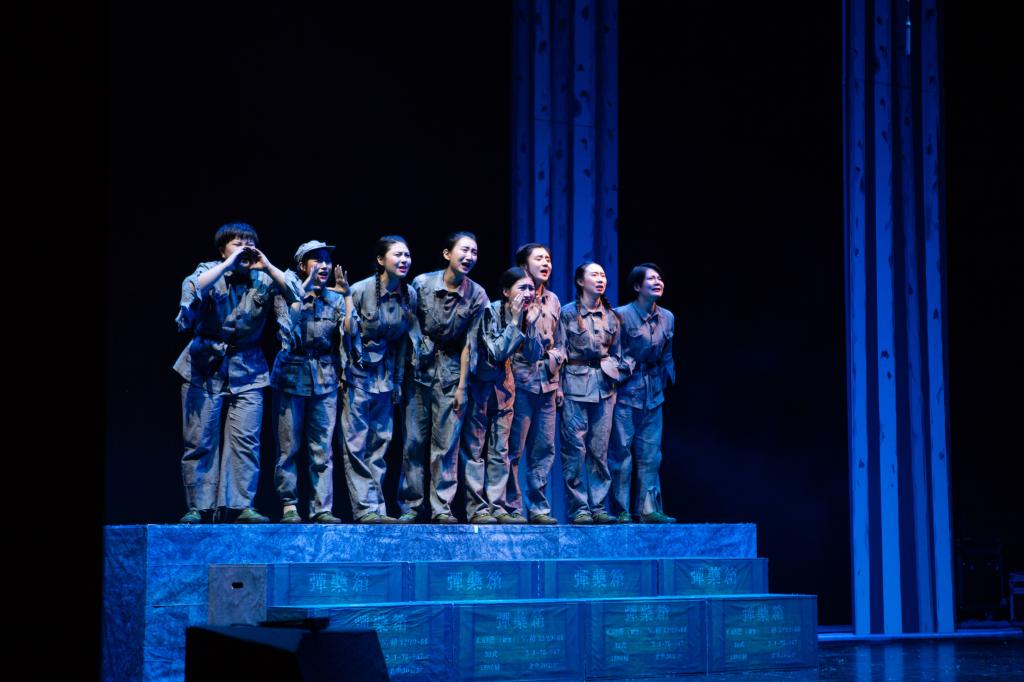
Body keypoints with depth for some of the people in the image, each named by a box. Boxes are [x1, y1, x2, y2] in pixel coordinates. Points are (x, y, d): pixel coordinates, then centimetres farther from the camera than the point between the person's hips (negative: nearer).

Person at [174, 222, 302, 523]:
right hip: (205, 366, -1)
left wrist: (267, 266, -11)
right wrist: (228, 264, -19)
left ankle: (241, 506, -1)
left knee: (246, 439, -5)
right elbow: (192, 289, -21)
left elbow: (297, 296, -7)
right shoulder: (209, 271, 1)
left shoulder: (262, 279, 5)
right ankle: (198, 507, 6)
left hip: (247, 370, 1)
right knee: (200, 440, 0)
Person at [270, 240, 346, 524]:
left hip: (325, 378, 2)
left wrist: (347, 296, -9)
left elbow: (350, 332, -3)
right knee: (288, 447, -2)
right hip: (292, 375, -2)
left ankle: (322, 508, 3)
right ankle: (289, 506, 5)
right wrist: (305, 287, -18)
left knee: (322, 449, 1)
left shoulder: (334, 299, 10)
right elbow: (288, 322, -16)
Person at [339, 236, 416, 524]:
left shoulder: (410, 295, 1)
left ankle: (377, 508, 9)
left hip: (386, 375, 5)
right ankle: (366, 508, -3)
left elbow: (403, 339, 10)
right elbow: (347, 331, -7)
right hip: (358, 373, -5)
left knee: (380, 443, 6)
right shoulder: (361, 290, -15)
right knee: (356, 444, -6)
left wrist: (398, 379, 12)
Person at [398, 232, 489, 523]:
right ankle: (411, 506, 8)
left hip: (451, 370, 0)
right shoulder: (421, 284, -5)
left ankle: (442, 508, 6)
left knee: (446, 444, -1)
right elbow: (409, 326, 2)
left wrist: (462, 385, -4)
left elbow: (468, 344, -3)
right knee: (414, 440, 1)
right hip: (420, 368, 0)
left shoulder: (477, 296, -5)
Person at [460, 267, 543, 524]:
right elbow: (497, 352, -21)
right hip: (479, 382, -6)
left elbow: (534, 354, -3)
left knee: (500, 449, 6)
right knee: (475, 447, -1)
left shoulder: (526, 315, 0)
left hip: (503, 382, 6)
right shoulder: (490, 312, -17)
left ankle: (496, 507, 10)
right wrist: (514, 321, -22)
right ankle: (477, 508, 1)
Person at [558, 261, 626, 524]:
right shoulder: (568, 313, 1)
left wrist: (612, 371, 4)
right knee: (575, 448, -4)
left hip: (604, 386, 4)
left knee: (600, 449, 4)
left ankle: (598, 507, 9)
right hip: (575, 385, -4)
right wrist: (558, 386, -6)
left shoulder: (611, 316, 13)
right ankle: (579, 509, 1)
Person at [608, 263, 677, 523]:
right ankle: (621, 511, 3)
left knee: (651, 453, 6)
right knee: (621, 451, -3)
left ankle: (648, 509, 11)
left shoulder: (667, 318, 9)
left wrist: (666, 380, 11)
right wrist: (618, 373, -7)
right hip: (626, 391, -5)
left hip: (653, 392, 6)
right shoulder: (621, 315, -9)